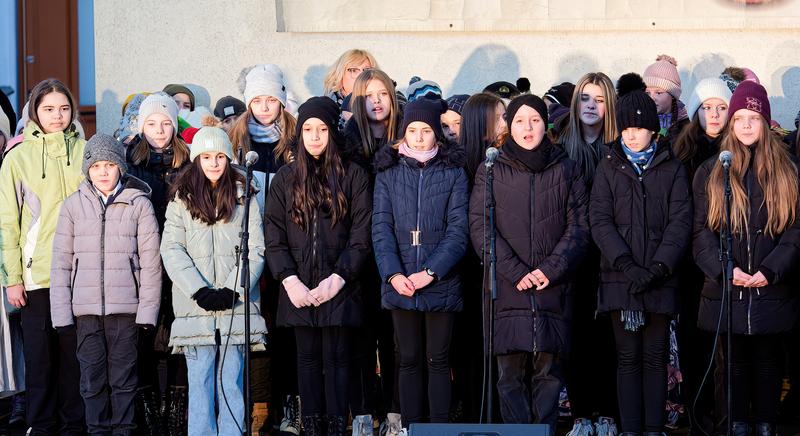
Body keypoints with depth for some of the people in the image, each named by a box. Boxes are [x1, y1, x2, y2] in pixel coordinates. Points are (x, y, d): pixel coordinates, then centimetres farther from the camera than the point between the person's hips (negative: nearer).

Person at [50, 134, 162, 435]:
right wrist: (61, 312, 0)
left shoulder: (139, 204, 1)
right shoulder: (73, 205, 6)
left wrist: (147, 309, -5)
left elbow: (150, 261, 0)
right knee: (92, 377, 3)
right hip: (86, 308, 1)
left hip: (126, 308, -1)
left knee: (123, 377, 3)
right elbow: (61, 263, 7)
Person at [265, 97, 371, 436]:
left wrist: (337, 279, -12)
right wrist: (290, 280, -9)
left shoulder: (353, 176, 3)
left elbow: (361, 236, -2)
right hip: (298, 289, 2)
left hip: (338, 288, -2)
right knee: (308, 358, 6)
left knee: (336, 358, -2)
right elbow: (274, 238, 5)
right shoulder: (285, 179, 10)